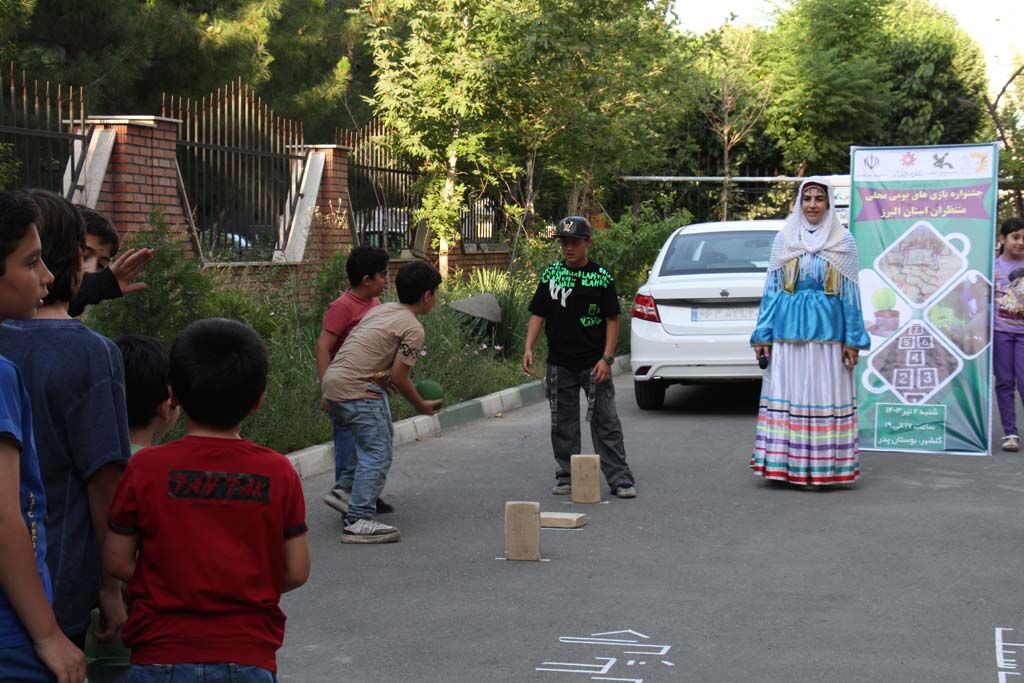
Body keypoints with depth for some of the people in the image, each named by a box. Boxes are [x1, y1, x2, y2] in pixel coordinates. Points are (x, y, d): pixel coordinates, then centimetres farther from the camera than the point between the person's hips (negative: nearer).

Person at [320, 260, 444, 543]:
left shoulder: (381, 310, 17)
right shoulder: (413, 329, -8)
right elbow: (399, 378, -9)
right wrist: (423, 406, 4)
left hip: (333, 380, 9)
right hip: (356, 389, -9)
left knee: (381, 437, 23)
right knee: (377, 454, -6)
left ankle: (345, 490, 25)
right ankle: (358, 522, -9)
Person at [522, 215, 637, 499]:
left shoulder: (602, 277, -1)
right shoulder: (550, 274, 6)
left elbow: (612, 320, 0)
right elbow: (537, 314, 8)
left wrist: (606, 358, -9)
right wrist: (529, 348, -5)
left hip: (594, 364, -2)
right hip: (559, 365, 3)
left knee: (606, 422, -1)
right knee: (563, 424, 9)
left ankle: (620, 479, 4)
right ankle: (566, 477, 20)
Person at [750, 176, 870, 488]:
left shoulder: (843, 241, 6)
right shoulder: (783, 239, 9)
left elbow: (850, 292, 5)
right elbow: (771, 288, 9)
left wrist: (853, 339, -1)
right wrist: (763, 335, 3)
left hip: (827, 329, -1)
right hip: (788, 329, 1)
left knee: (825, 394, -1)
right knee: (786, 392, 1)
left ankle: (820, 467, 6)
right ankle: (785, 465, 7)